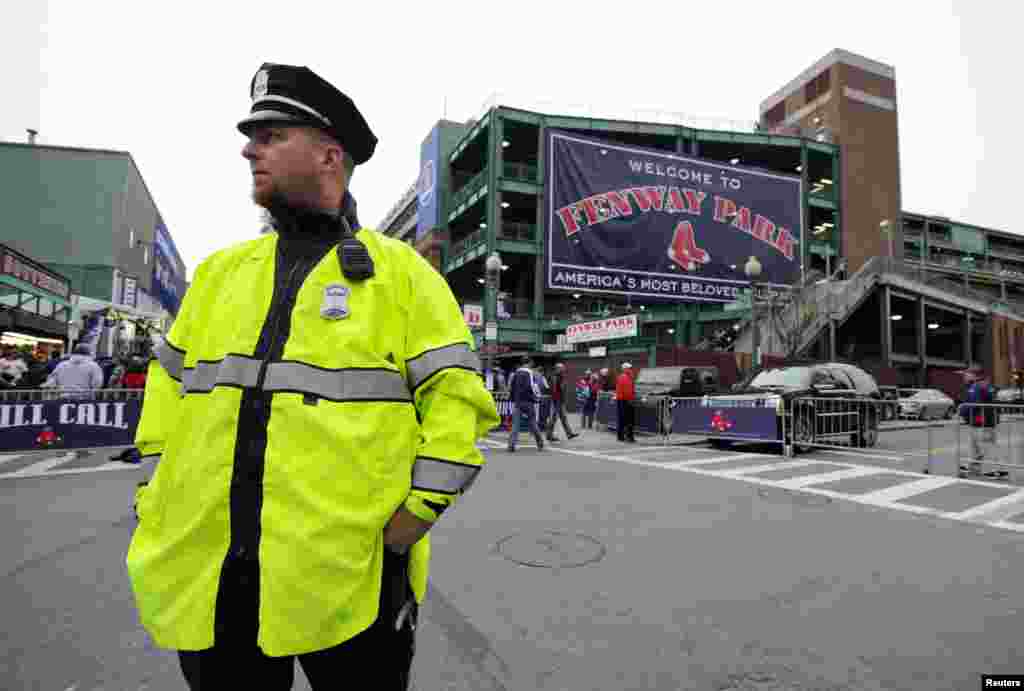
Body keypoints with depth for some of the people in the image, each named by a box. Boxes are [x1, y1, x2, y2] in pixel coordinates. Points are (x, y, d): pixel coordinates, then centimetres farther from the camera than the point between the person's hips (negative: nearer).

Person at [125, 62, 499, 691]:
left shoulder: (398, 270, -1)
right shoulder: (220, 270, 13)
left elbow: (457, 398, -6)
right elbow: (169, 387, 17)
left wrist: (416, 512, -12)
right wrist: (157, 507, 9)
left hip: (348, 576, -4)